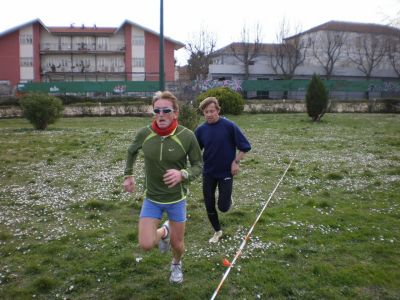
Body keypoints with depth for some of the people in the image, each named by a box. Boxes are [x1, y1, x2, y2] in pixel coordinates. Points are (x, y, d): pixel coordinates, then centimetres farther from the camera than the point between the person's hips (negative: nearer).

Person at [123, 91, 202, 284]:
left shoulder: (187, 136, -20)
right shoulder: (144, 134, -13)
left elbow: (198, 165, -9)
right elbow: (131, 151, 9)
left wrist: (182, 174, -29)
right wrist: (128, 175, 8)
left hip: (176, 198, -1)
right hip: (151, 198, 2)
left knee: (177, 244, 11)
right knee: (146, 245, -7)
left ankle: (176, 265, 49)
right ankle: (164, 231, 31)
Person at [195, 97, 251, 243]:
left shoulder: (229, 126, -14)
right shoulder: (200, 130, -5)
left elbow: (245, 146, -7)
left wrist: (236, 162, -13)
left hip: (226, 172, -3)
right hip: (208, 173, 3)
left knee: (223, 207, -2)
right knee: (209, 205, 7)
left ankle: (228, 197, 34)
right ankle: (217, 231, 30)